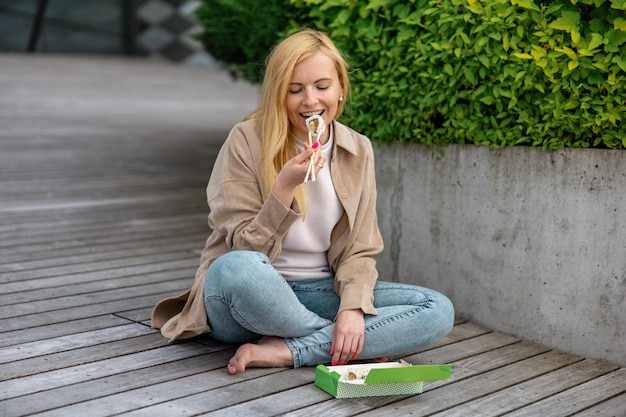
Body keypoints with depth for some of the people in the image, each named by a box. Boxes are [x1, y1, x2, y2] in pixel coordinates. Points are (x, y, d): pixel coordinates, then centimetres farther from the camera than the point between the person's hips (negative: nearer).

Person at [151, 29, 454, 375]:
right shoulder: (247, 140, -10)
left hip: (319, 293, 4)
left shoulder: (358, 151, 2)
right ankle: (348, 347, -16)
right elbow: (245, 250, -12)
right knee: (237, 268, -40)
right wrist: (285, 186, -27)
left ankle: (283, 351, -22)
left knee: (439, 310, -16)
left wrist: (353, 307, -19)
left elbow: (358, 249, 1)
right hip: (250, 295, -3)